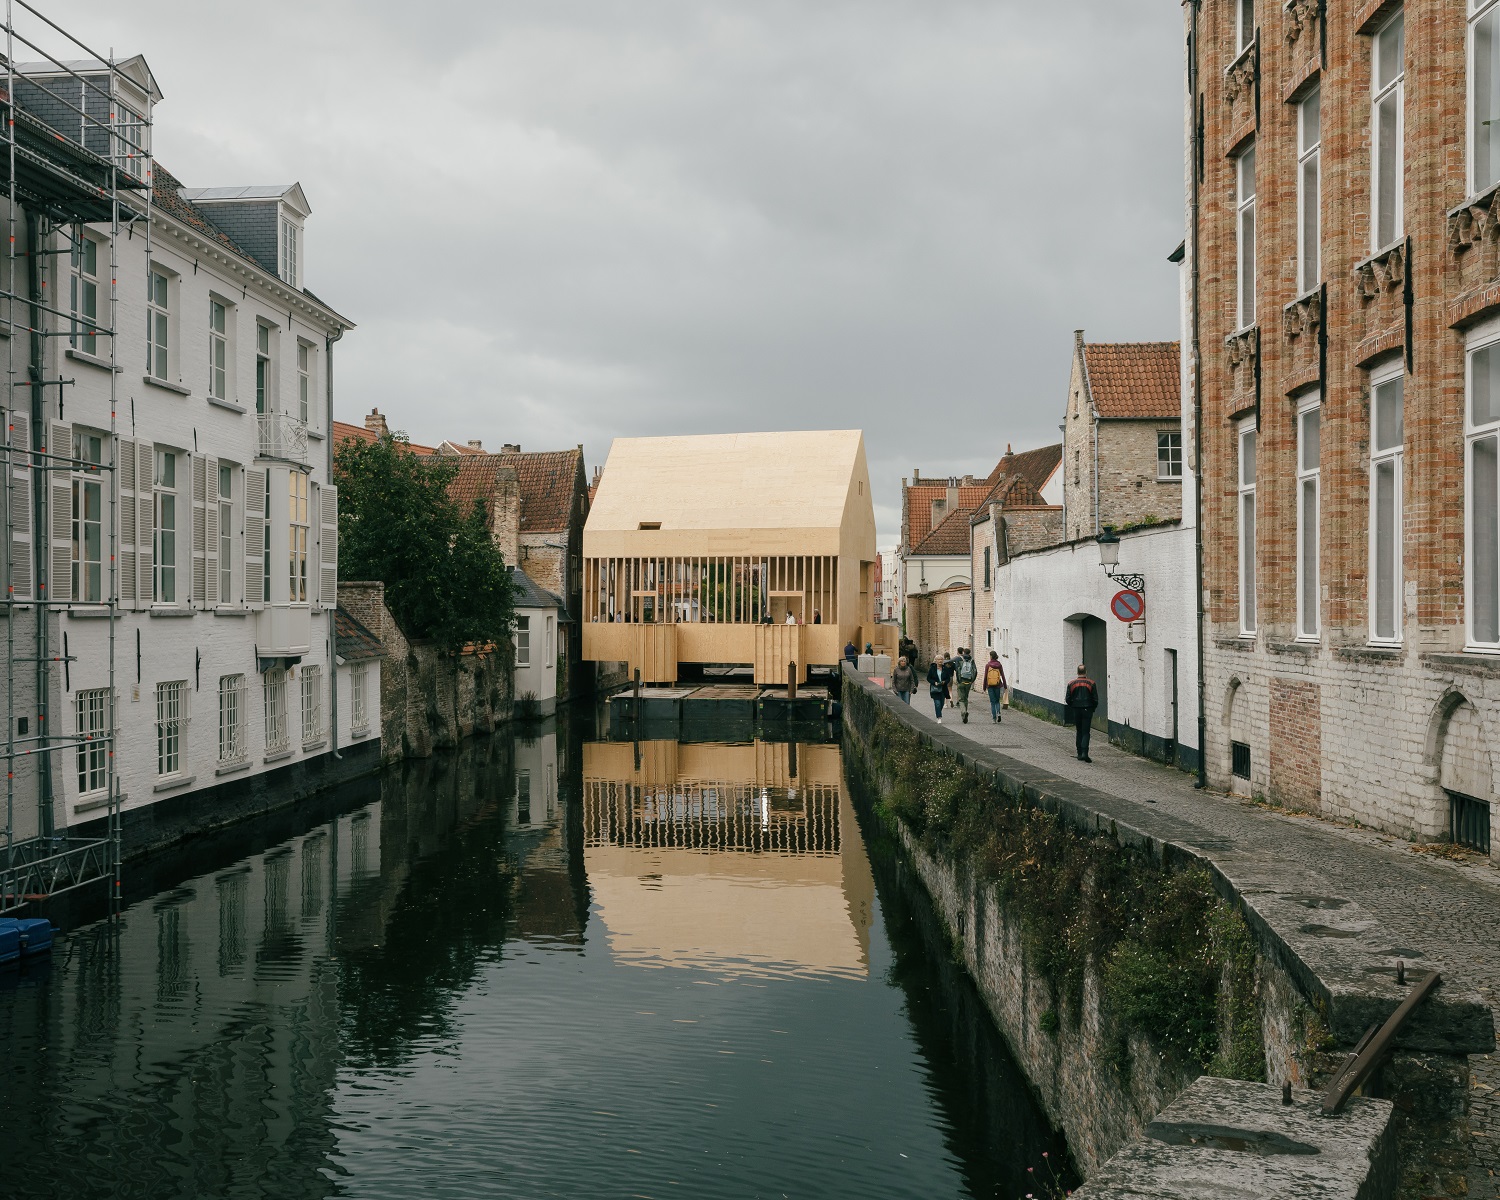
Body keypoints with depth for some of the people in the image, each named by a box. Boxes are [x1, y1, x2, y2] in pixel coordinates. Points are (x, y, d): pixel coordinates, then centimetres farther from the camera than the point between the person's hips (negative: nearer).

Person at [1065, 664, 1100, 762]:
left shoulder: (1071, 684, 2)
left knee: (1079, 732, 13)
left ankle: (1080, 754, 13)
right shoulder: (1091, 683, -3)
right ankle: (1084, 753, -17)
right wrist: (1093, 708, 12)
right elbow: (1095, 699, -3)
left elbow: (1068, 699, 1)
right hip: (1087, 710, -2)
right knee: (1086, 732, -2)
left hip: (1076, 710, 2)